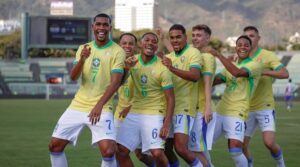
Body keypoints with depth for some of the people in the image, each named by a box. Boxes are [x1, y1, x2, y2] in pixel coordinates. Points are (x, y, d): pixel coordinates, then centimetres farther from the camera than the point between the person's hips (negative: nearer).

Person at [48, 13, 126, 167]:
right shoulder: (84, 48, 8)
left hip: (101, 109, -5)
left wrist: (99, 105, -29)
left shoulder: (117, 52, -6)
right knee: (54, 146, 4)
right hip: (78, 106, 5)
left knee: (108, 150, -20)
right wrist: (82, 59, -22)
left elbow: (115, 82, -16)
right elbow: (73, 77, -2)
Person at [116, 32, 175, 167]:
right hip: (134, 114, 5)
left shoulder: (162, 69, -11)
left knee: (157, 153, -16)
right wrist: (126, 68, -10)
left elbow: (170, 98, -10)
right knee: (120, 151, 0)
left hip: (154, 115, -5)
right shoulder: (133, 61, 2)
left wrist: (166, 124, -17)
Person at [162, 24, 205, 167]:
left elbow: (195, 76, -23)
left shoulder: (193, 53, -6)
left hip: (184, 108, -7)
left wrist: (172, 68, -34)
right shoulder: (169, 57, 15)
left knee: (181, 148, -16)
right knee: (166, 149, 9)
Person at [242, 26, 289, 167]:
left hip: (265, 107, -4)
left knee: (269, 142, -17)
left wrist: (264, 71, -27)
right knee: (242, 146, 4)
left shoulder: (267, 55, -6)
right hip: (247, 109, 4)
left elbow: (284, 73, -16)